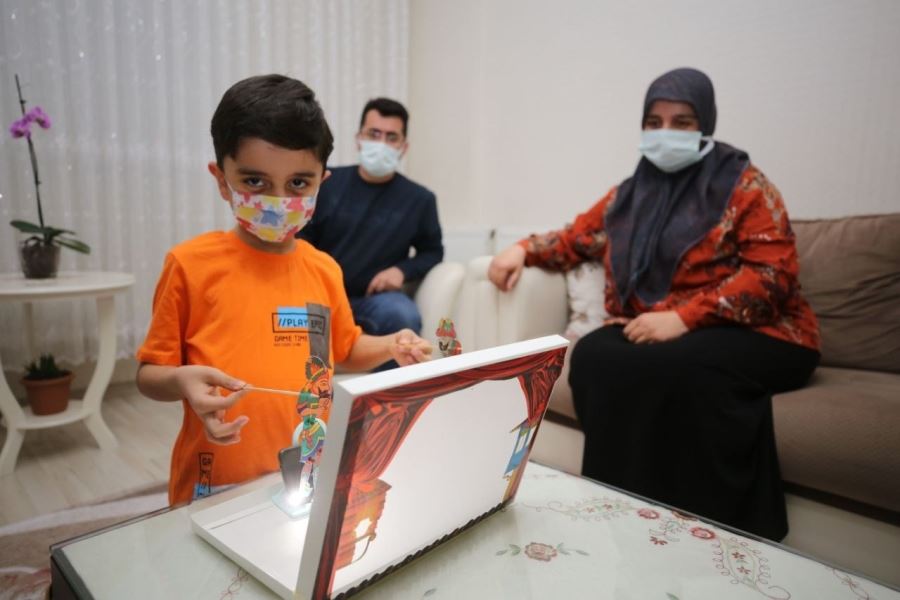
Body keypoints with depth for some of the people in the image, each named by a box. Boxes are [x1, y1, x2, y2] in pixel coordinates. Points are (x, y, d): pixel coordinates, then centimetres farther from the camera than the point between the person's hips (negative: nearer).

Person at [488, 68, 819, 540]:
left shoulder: (744, 185, 2)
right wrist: (523, 249, 2)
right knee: (594, 355, -28)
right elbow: (575, 239, 23)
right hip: (647, 333, 4)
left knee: (679, 366, -37)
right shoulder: (629, 195, 17)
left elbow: (774, 271, -9)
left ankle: (712, 525, -20)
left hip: (752, 334, -3)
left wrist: (683, 318, -22)